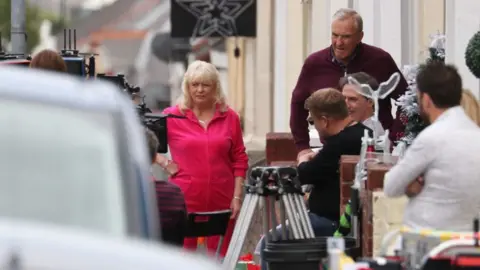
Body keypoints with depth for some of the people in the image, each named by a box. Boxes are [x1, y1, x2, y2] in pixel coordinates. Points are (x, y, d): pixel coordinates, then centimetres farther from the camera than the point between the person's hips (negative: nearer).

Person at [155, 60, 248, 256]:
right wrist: (165, 164, -3)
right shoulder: (172, 117, 0)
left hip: (221, 201, 2)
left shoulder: (230, 117, 6)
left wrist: (237, 197, 3)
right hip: (185, 200, -2)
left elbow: (239, 160, 9)